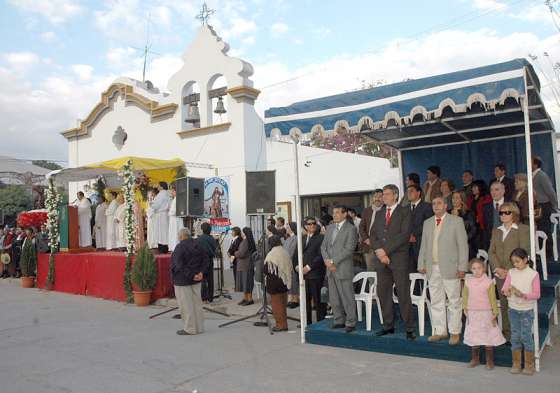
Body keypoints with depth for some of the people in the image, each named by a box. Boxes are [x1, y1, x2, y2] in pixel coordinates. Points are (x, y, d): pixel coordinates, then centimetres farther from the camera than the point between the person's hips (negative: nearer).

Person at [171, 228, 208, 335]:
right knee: (197, 302, 13)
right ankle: (199, 327, 20)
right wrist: (201, 272, -4)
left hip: (182, 280, -7)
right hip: (196, 280, 7)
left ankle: (190, 328, 6)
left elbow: (179, 265, -24)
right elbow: (206, 260, 6)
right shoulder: (197, 245, 6)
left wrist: (191, 275, -18)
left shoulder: (180, 247, -16)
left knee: (185, 304, 1)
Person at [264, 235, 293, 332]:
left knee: (276, 303, 3)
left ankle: (281, 324, 4)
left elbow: (266, 270, -12)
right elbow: (291, 268, 9)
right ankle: (284, 323, 22)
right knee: (283, 303, 15)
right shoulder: (285, 253, 3)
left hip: (274, 283, -6)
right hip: (285, 282, 6)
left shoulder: (271, 255, -16)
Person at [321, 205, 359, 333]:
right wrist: (327, 260, -3)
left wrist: (333, 261, -14)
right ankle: (339, 320, 22)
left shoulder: (351, 229, -5)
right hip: (330, 269, 7)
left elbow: (349, 249, -13)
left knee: (347, 297, -1)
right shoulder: (330, 228, 16)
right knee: (333, 298, 11)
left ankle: (350, 322, 9)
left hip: (343, 268, -6)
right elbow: (323, 246, 14)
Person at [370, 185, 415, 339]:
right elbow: (373, 235, 12)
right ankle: (388, 325, 18)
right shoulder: (379, 214, 18)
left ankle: (410, 328, 6)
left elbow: (404, 235, -10)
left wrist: (386, 250, -14)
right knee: (383, 293, 7)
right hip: (381, 259, 5)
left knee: (403, 294, -4)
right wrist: (378, 251, -6)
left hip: (399, 258, -5)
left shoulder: (405, 212, 1)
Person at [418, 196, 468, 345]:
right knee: (436, 301, 9)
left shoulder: (456, 221, 1)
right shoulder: (427, 223, 15)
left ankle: (455, 332, 13)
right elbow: (423, 245, 16)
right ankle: (440, 331, 19)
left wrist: (462, 267, -9)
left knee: (454, 301, 2)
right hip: (432, 268, 5)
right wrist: (421, 264, 8)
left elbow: (463, 245, -3)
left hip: (450, 268, -4)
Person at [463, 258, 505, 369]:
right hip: (472, 313, 3)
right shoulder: (468, 281, -1)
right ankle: (475, 358, 26)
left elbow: (493, 298, -6)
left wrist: (495, 313, -4)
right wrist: (465, 309, 4)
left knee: (488, 336, 5)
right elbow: (465, 296, 9)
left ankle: (490, 360, 19)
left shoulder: (489, 282, -10)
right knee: (473, 336, 12)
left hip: (486, 313, -3)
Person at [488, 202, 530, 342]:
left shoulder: (522, 229, 0)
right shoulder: (496, 231, 16)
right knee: (504, 304, 7)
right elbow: (491, 252, 9)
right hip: (500, 273, 5)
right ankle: (506, 332, 15)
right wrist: (497, 268, -6)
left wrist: (509, 270, -14)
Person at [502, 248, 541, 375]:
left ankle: (529, 365, 17)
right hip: (513, 310, 3)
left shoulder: (533, 274, -8)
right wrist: (507, 291, -25)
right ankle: (516, 364, 21)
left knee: (526, 337, 1)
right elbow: (504, 288, -3)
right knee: (515, 337, 9)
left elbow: (537, 294, -11)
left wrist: (523, 294, -26)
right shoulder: (511, 272, 0)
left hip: (527, 311, -3)